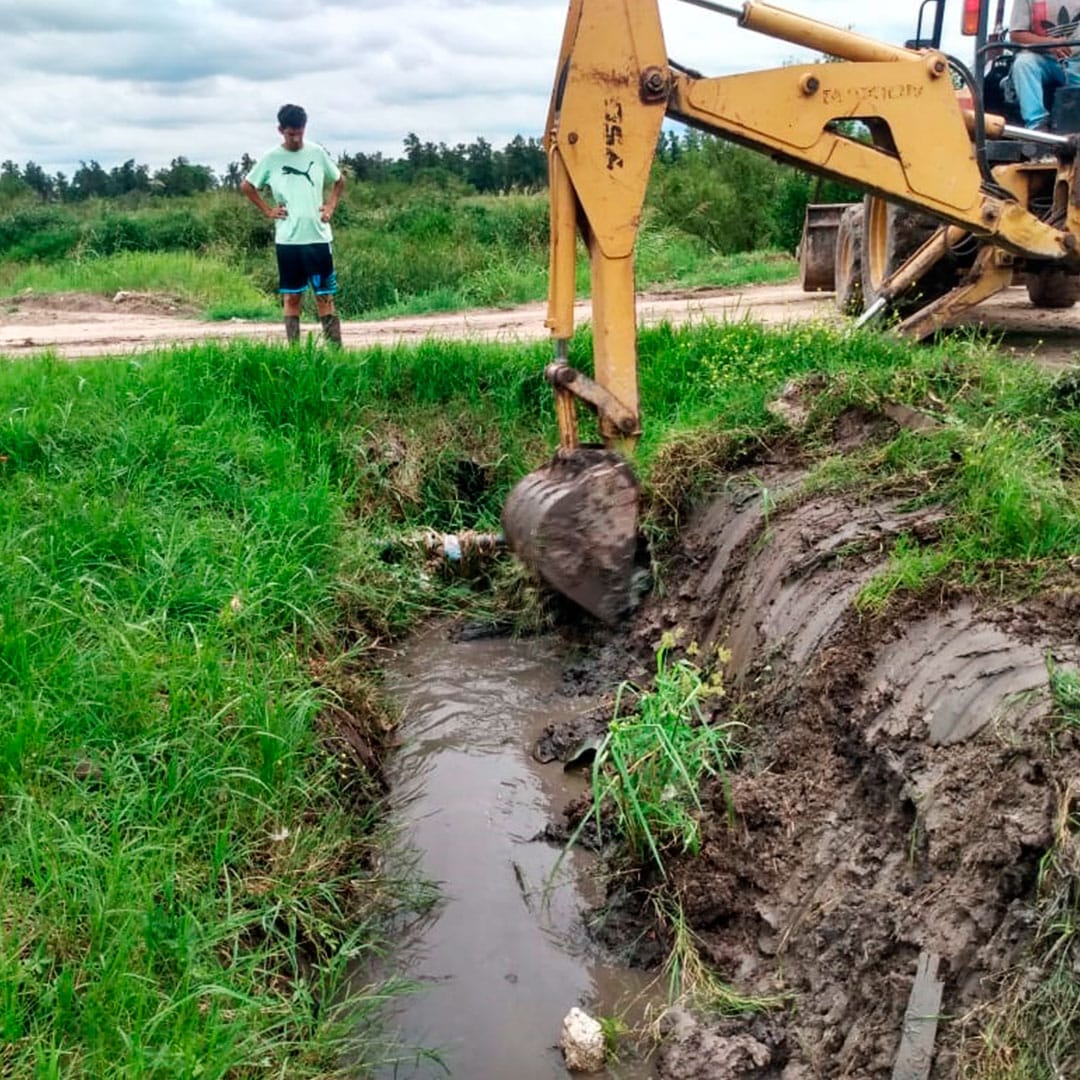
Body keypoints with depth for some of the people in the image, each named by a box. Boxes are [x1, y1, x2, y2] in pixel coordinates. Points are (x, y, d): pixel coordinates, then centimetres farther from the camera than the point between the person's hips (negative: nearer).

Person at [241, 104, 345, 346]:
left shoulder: (317, 153, 4)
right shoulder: (271, 158, 1)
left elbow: (339, 180, 18)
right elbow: (246, 186, 12)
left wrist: (331, 206, 6)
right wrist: (268, 210, 3)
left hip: (319, 236, 0)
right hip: (287, 239, 0)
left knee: (325, 296, 1)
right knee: (292, 297, 5)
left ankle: (335, 348, 2)